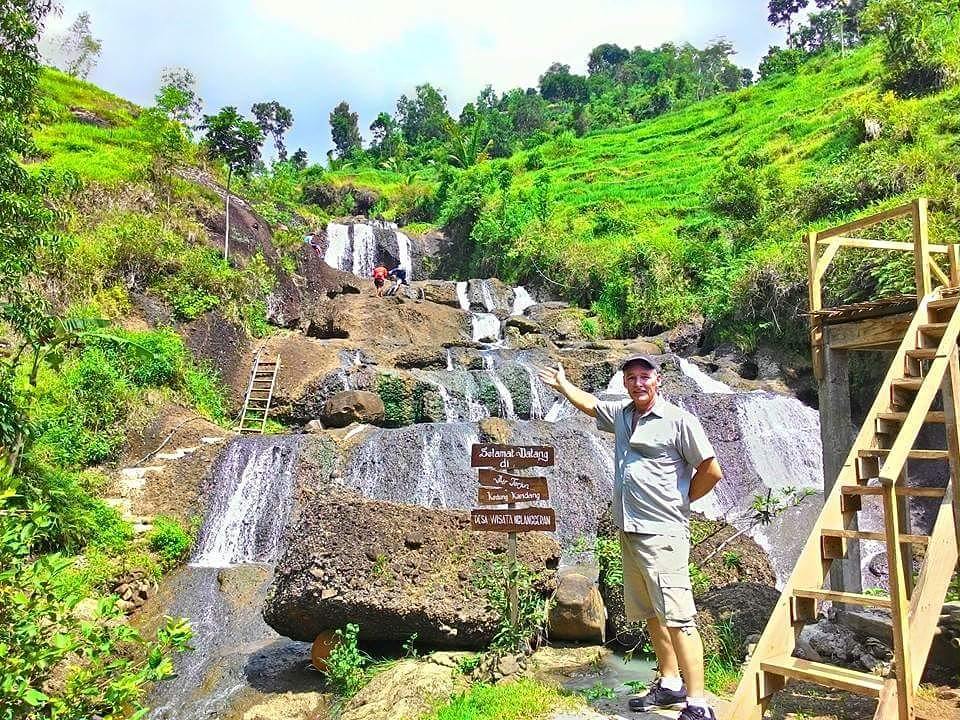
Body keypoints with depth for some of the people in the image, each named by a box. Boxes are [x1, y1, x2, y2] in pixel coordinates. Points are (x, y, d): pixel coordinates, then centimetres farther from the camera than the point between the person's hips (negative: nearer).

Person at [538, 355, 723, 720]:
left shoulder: (679, 420, -8)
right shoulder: (621, 414, 12)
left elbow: (712, 471, -5)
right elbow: (589, 403, 32)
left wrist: (681, 500, 4)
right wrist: (562, 383, 42)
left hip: (661, 535, -7)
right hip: (629, 533, 7)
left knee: (677, 618, -9)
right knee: (652, 615, 15)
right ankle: (670, 685, 29)